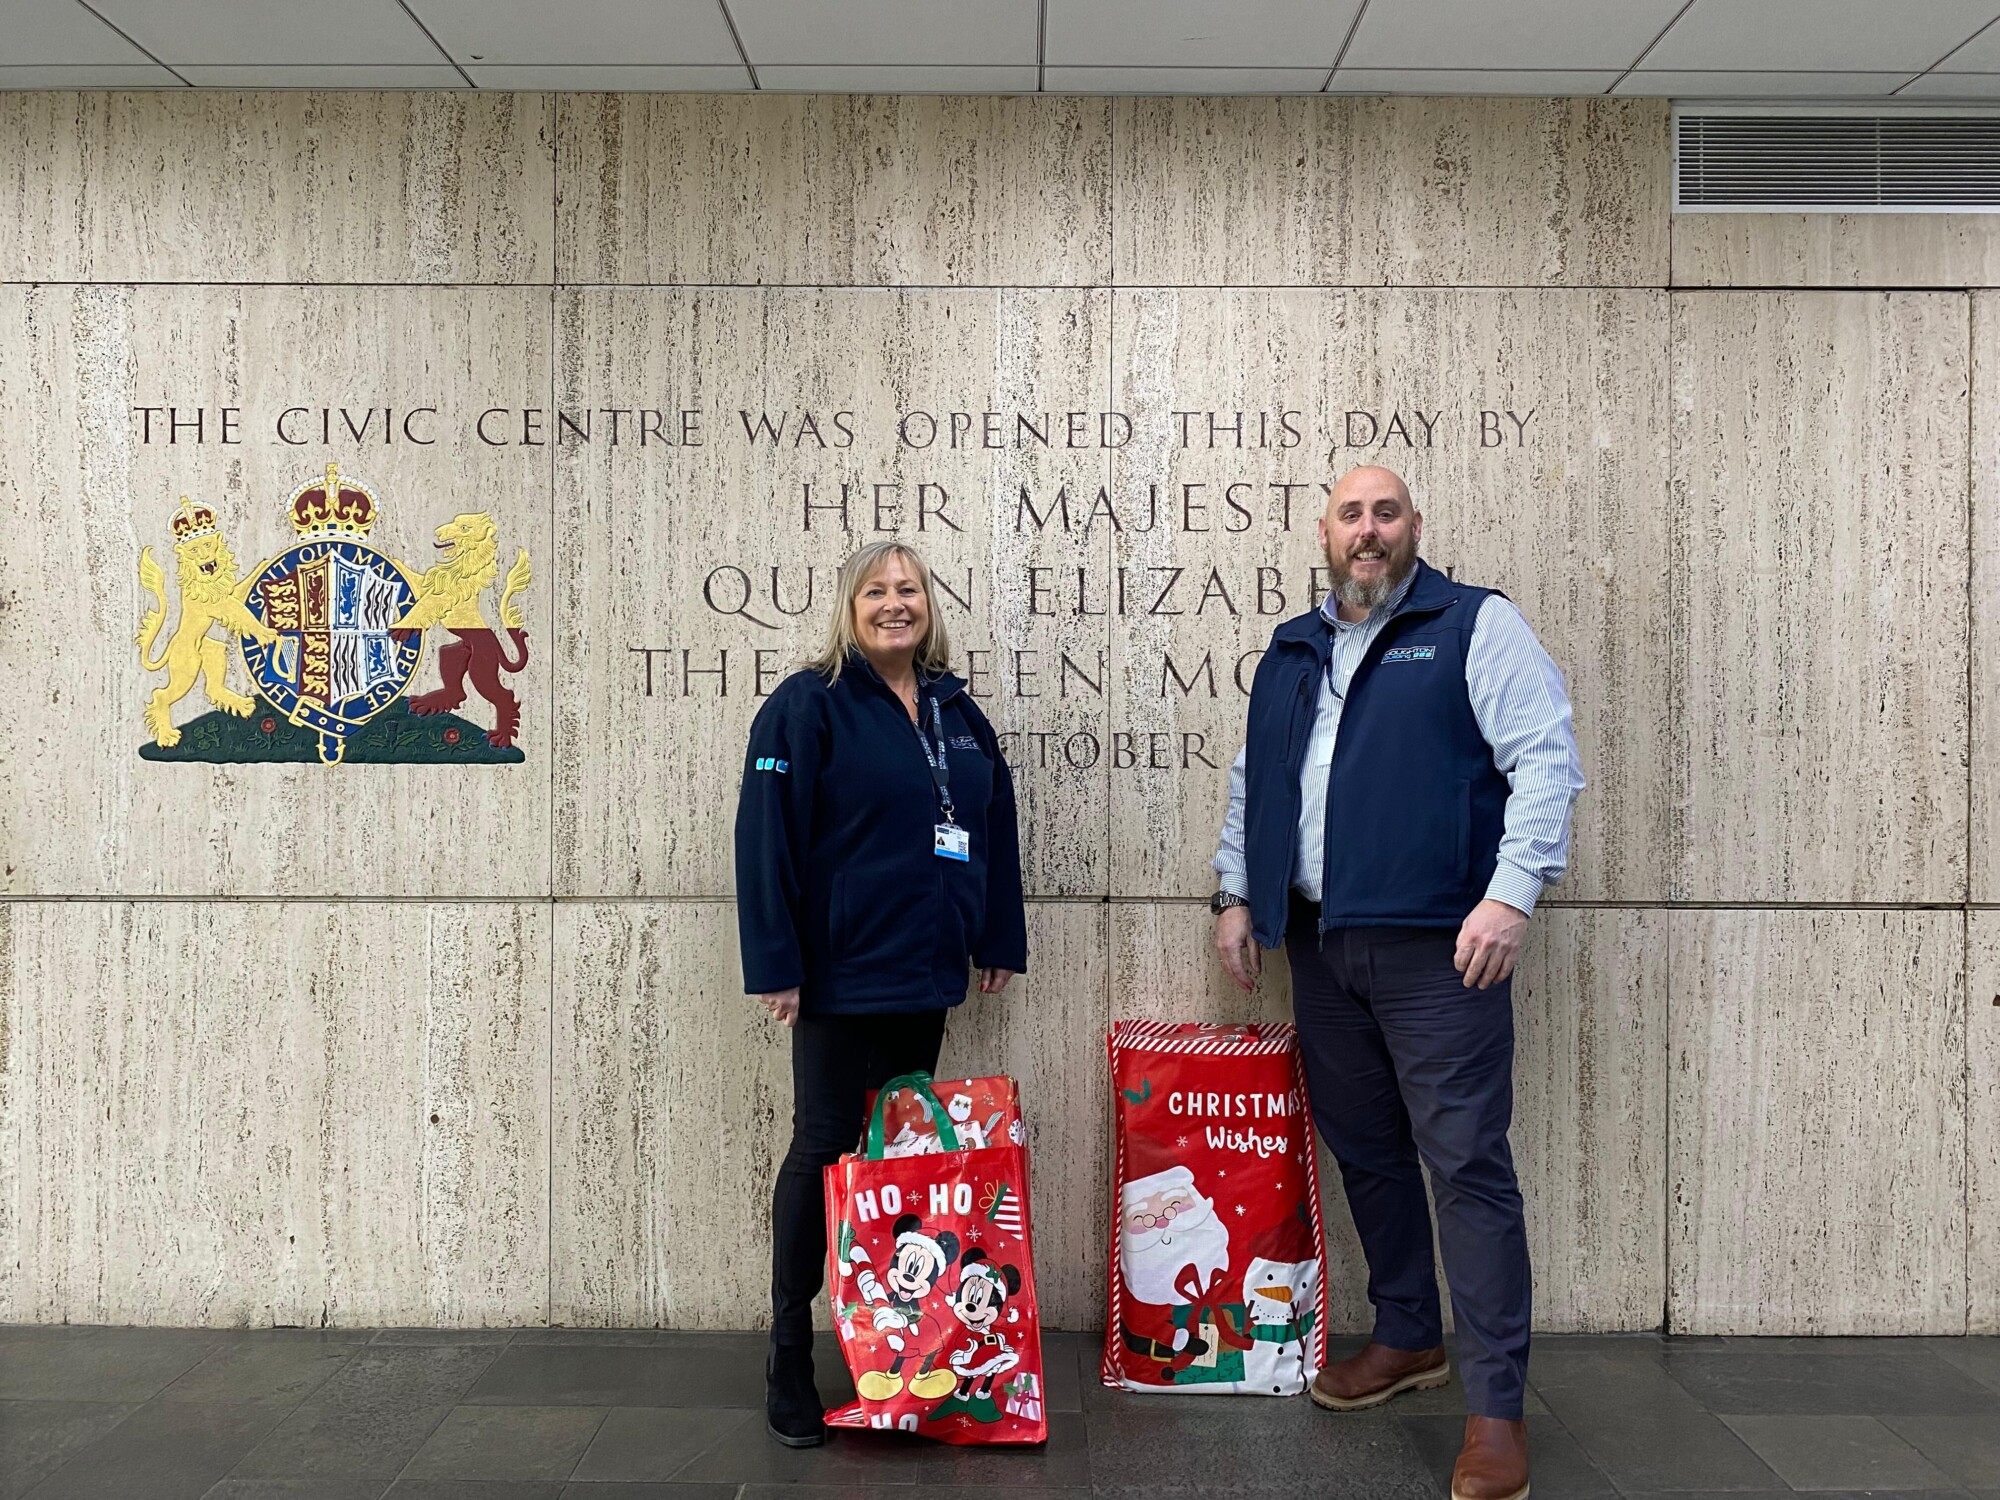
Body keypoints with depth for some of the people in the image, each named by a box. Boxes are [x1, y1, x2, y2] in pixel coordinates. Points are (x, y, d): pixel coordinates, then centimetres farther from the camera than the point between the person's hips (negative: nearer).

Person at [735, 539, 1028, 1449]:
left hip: (927, 977, 6)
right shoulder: (807, 706, -7)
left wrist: (999, 941, 13)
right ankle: (790, 1353, 15)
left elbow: (994, 828, 17)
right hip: (841, 978, -6)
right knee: (826, 1150, 1)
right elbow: (767, 840, -12)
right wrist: (776, 964, -16)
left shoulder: (956, 712, 12)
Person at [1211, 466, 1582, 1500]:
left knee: (1467, 1164, -5)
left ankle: (1495, 1407, 3)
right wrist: (1237, 893, 16)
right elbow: (1251, 782, 23)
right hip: (1320, 944, 6)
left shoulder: (1475, 626, -1)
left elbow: (1547, 759, -9)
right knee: (1365, 1150, 14)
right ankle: (1407, 1339, 32)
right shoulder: (1290, 651, 17)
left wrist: (1510, 893, -18)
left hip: (1436, 947, -6)